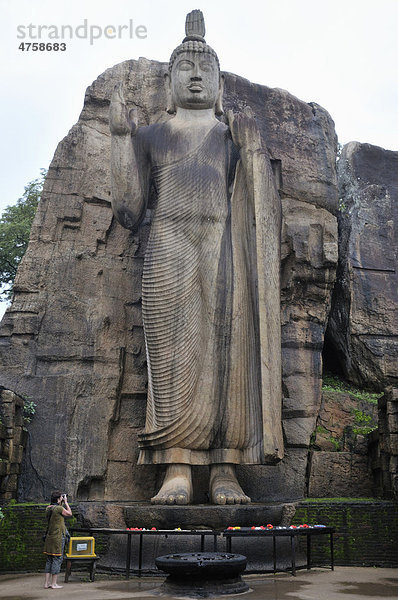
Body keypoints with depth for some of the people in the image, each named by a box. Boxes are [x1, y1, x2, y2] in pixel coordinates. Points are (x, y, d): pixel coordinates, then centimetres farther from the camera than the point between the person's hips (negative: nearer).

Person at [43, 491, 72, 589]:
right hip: (58, 537, -8)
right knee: (57, 559, -1)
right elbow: (69, 514, -2)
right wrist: (65, 502, 4)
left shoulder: (48, 508, 7)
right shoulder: (59, 508, -16)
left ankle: (47, 583, 15)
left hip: (49, 537, 8)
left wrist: (62, 503, 16)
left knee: (49, 560, 12)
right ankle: (54, 584, 1)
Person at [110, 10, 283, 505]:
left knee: (226, 352, -8)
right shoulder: (149, 137, 20)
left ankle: (224, 474, -5)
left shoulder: (237, 136, 20)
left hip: (224, 251, 1)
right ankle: (177, 473, -8)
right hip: (169, 253, 0)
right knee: (173, 355, -10)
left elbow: (263, 210, 11)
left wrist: (252, 147, 1)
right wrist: (120, 135, 6)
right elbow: (128, 212, 8)